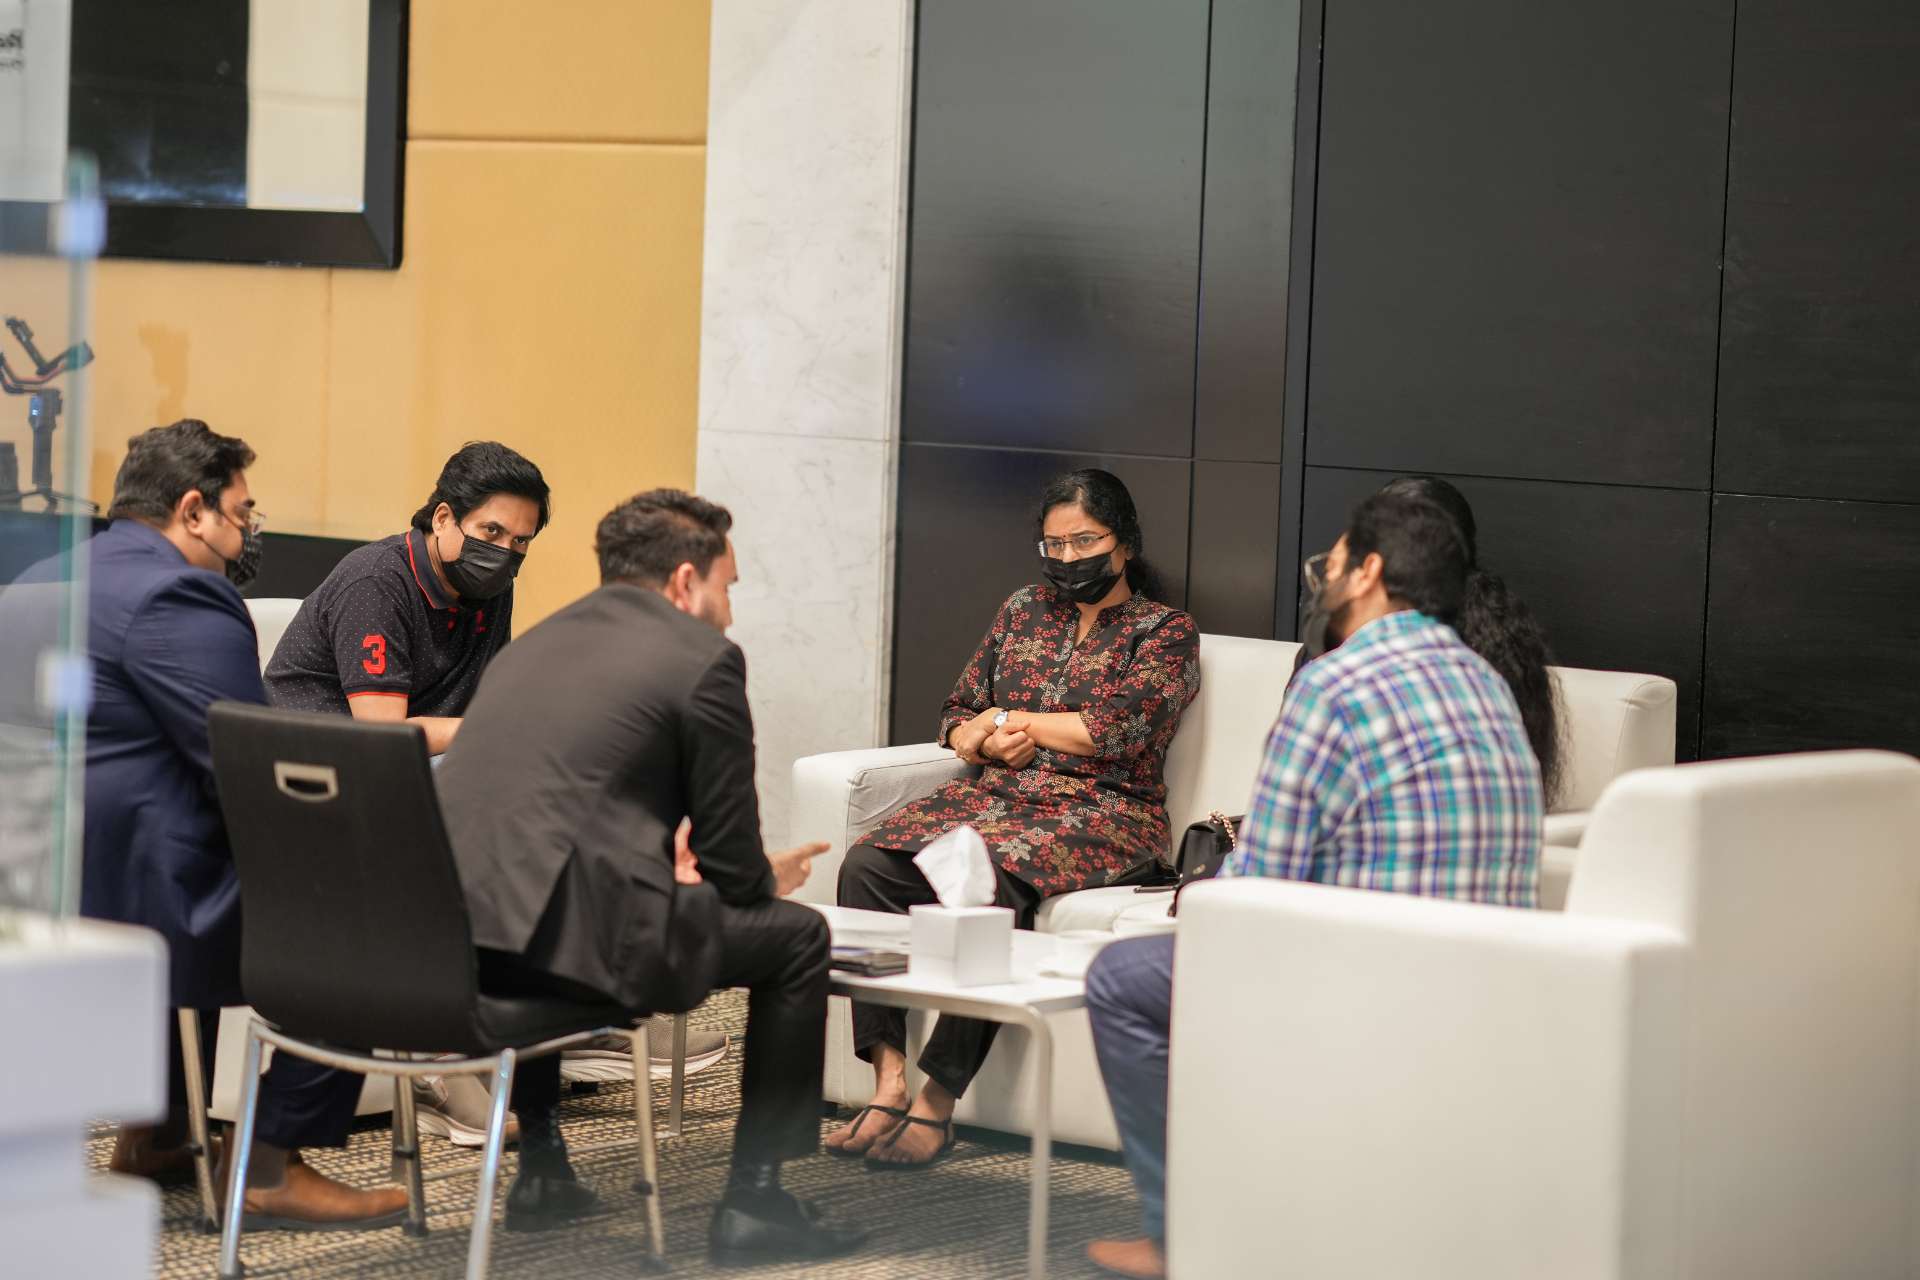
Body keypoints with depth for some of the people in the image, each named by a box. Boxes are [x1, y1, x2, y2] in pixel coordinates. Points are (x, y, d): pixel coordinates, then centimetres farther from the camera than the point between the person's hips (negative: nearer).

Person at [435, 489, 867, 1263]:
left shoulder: (535, 642, 24)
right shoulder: (703, 656, 4)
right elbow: (735, 872, 5)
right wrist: (770, 879, 27)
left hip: (444, 938, 7)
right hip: (563, 936, -7)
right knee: (797, 937, 13)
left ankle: (540, 1170, 40)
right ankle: (751, 1202, 15)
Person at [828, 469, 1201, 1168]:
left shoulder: (1165, 632, 5)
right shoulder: (1023, 610, 22)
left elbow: (1117, 729, -10)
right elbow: (958, 715, 21)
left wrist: (1010, 720, -1)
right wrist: (983, 740, -3)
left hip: (1101, 812, -6)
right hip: (997, 796, 6)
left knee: (989, 881, -38)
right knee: (867, 863, -24)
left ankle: (938, 1102, -34)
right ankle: (888, 1082, -30)